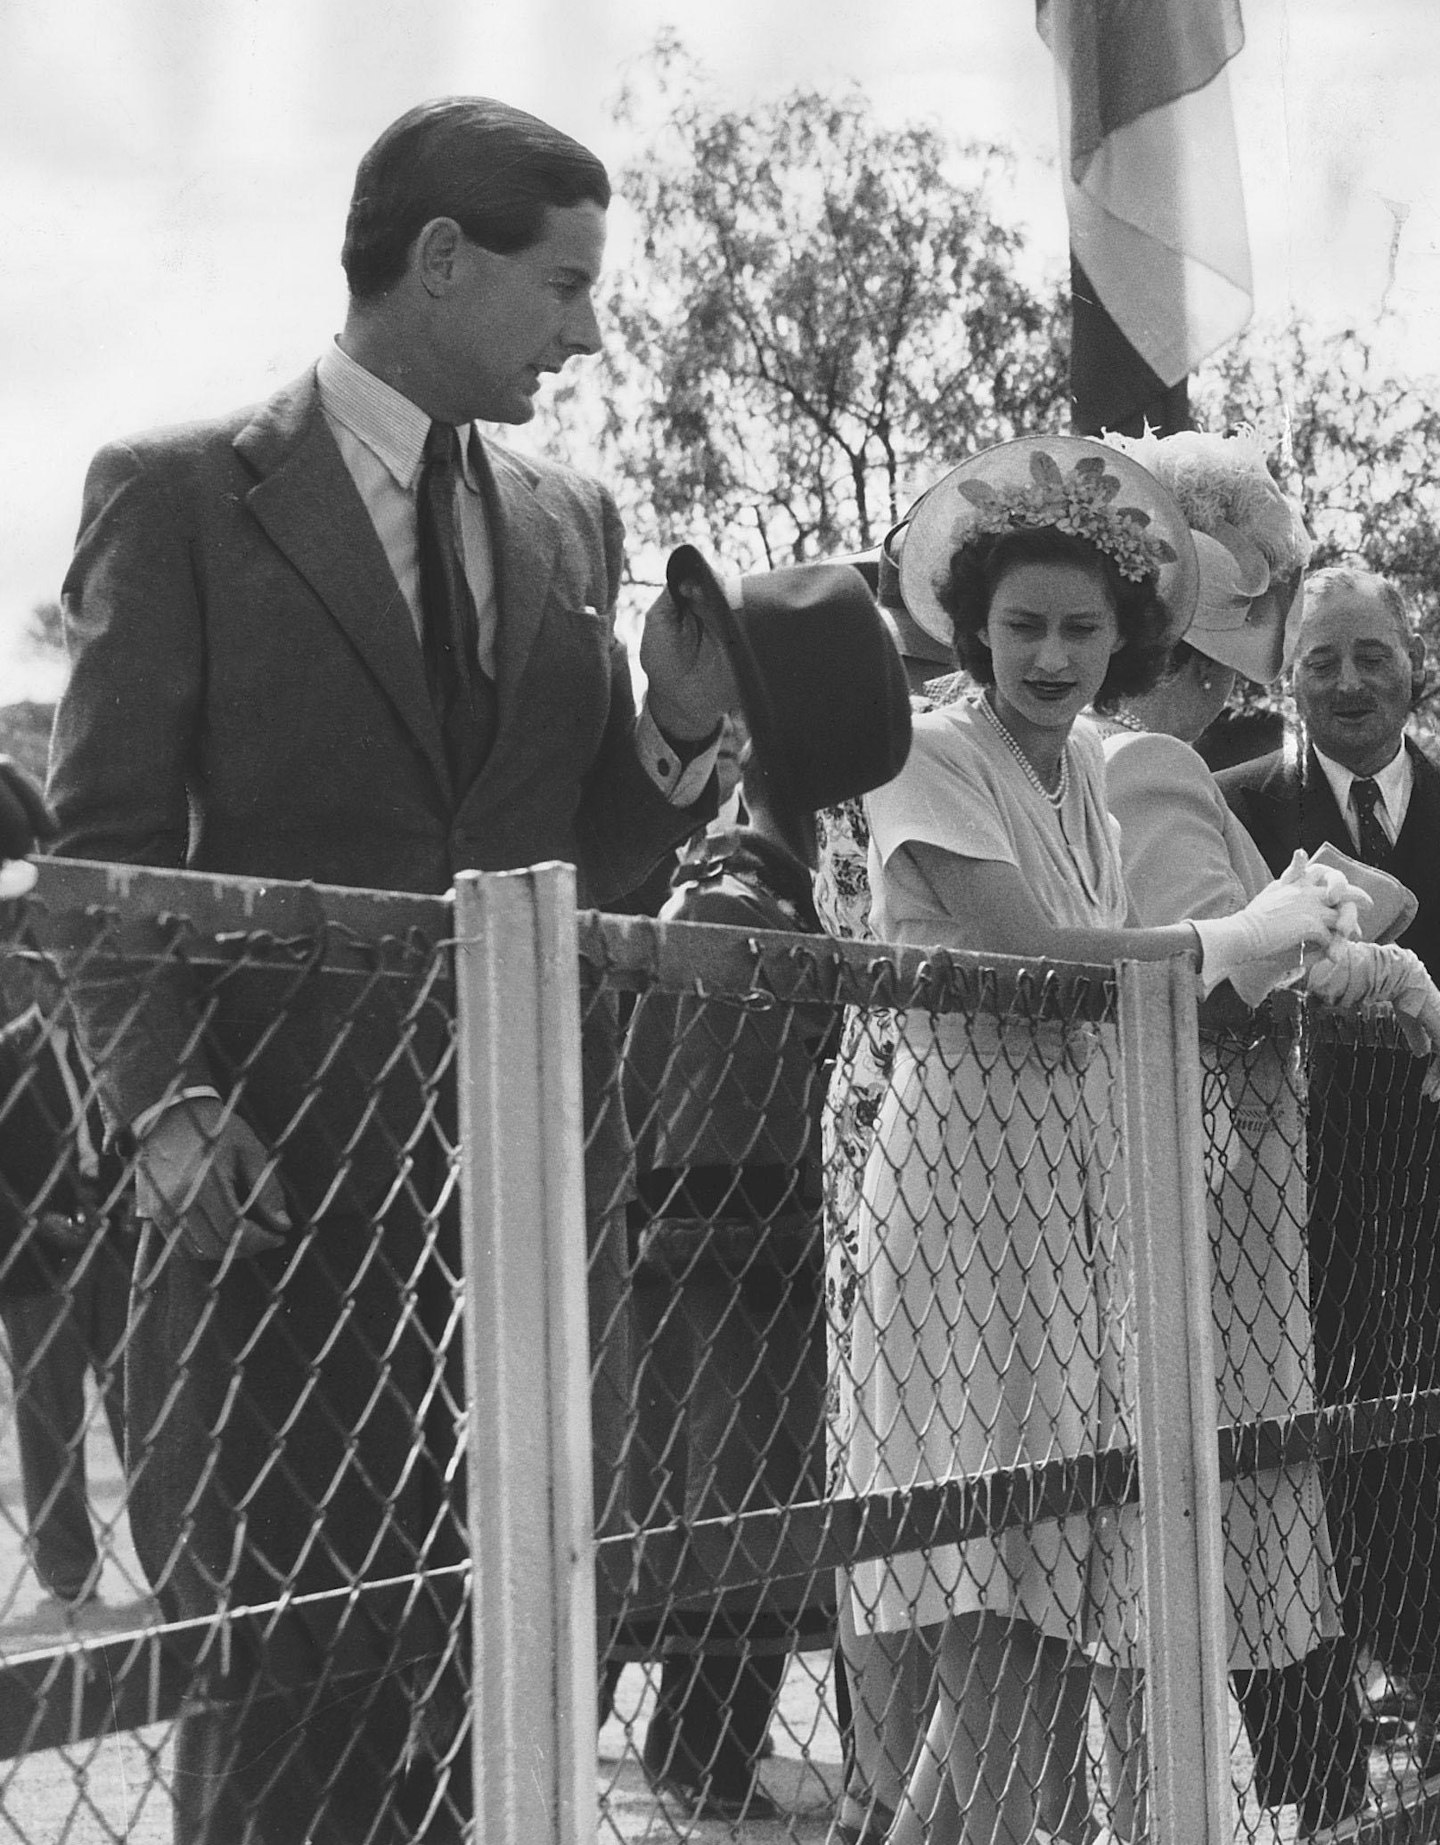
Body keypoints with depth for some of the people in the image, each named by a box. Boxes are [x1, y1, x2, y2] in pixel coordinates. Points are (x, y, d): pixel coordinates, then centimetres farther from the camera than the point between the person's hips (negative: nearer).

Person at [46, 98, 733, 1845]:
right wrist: (165, 1099, -16)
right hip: (286, 1180, -4)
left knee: (506, 1684, 7)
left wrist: (673, 731, -1)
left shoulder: (572, 521, 15)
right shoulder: (179, 492, 0)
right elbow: (107, 839, -3)